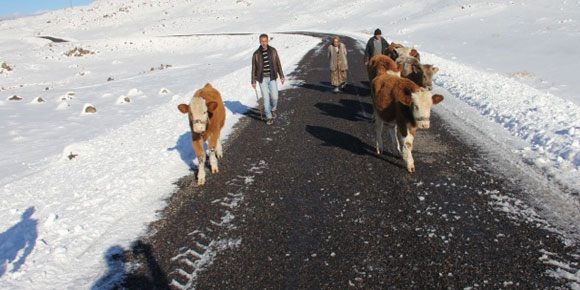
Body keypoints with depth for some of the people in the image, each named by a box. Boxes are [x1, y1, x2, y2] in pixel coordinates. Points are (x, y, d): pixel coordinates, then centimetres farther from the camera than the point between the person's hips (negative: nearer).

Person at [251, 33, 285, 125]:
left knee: (274, 97, -2)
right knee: (266, 98, -2)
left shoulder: (273, 51, 0)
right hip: (262, 79, -1)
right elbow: (254, 68, 1)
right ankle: (269, 117, 11)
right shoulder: (256, 54, -4)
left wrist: (281, 76, 3)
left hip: (272, 78, 1)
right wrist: (253, 81, -1)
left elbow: (278, 64, 6)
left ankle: (273, 109, 32)